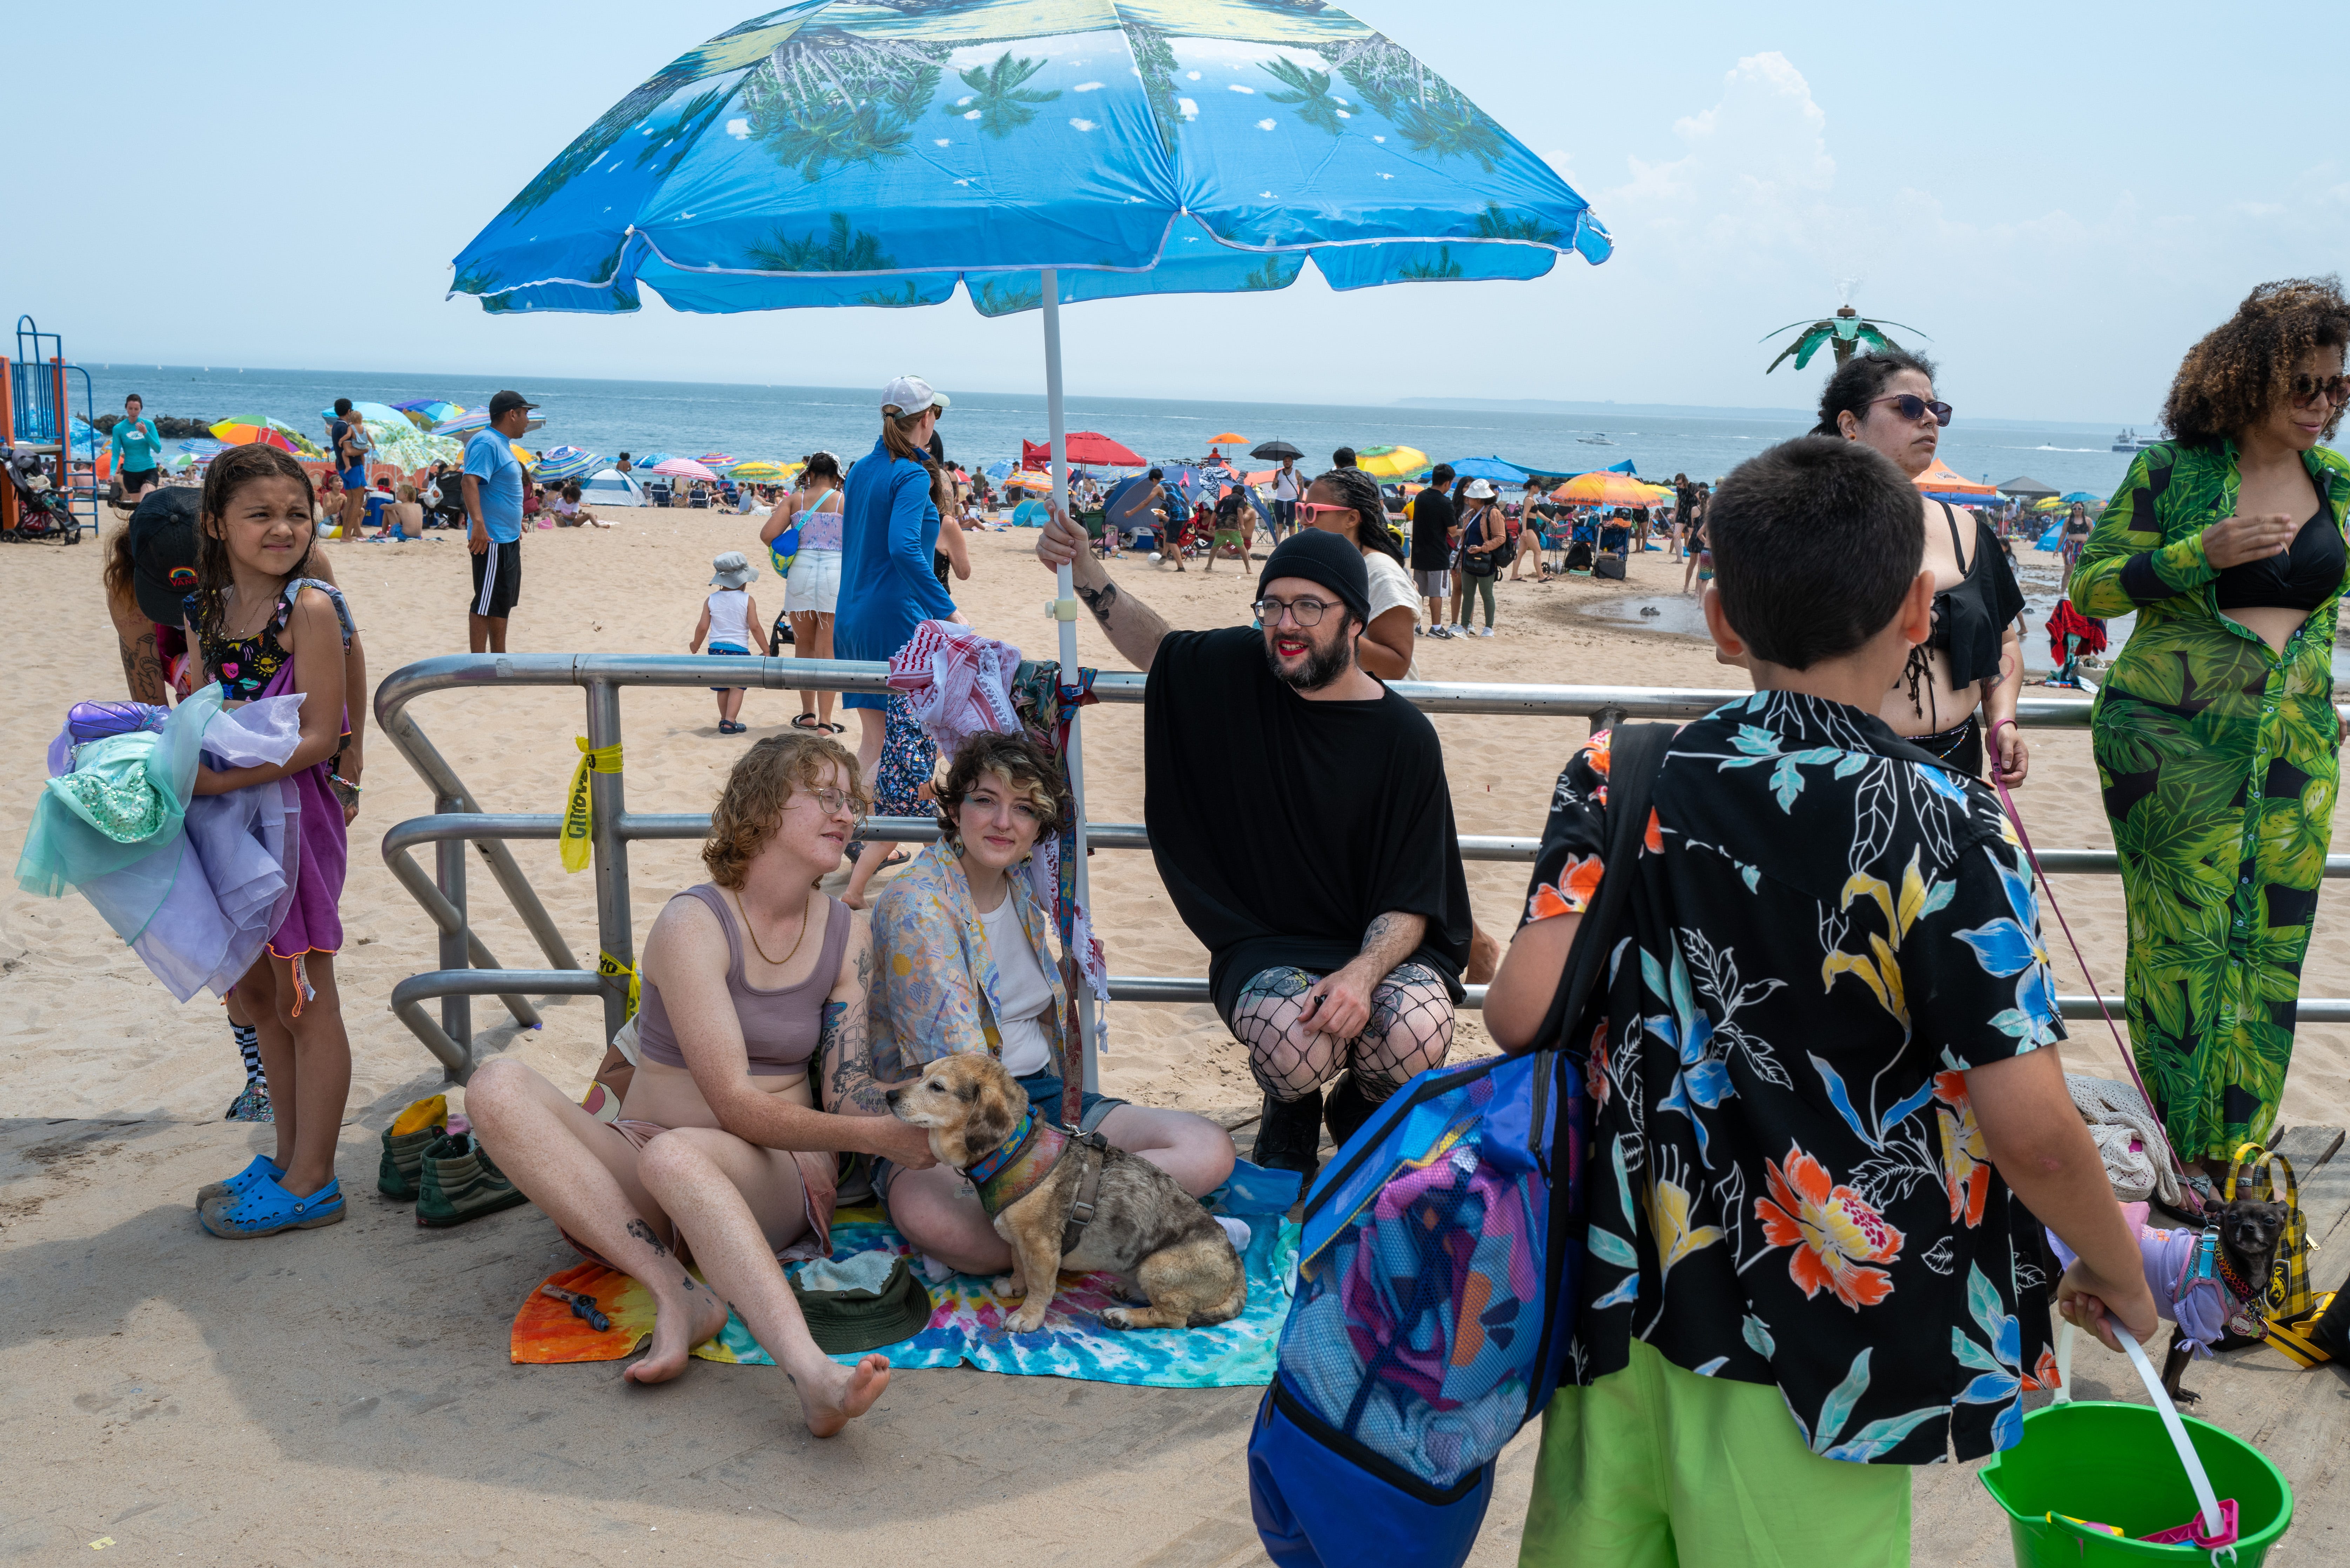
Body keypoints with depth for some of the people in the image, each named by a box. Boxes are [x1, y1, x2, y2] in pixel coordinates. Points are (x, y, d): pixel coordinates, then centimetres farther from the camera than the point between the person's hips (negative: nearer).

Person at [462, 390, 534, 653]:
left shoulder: (502, 444, 15)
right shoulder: (487, 443, -16)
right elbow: (470, 482, -29)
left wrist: (515, 522, 37)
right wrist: (478, 524, -40)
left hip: (508, 539, 11)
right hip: (490, 540, -11)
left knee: (504, 602, 17)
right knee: (487, 603, -8)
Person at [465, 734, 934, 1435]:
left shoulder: (847, 937, 7)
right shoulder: (691, 924, -9)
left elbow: (849, 1096, 3)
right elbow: (736, 1105, -16)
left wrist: (920, 1133, -18)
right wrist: (876, 1135, -22)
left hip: (776, 1177, 0)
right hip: (640, 1167, 0)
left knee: (675, 1154, -38)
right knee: (498, 1086, -27)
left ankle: (811, 1373, -62)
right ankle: (676, 1293, -38)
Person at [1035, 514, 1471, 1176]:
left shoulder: (1404, 736, -9)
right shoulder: (1240, 670, -1)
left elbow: (1411, 901, -11)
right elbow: (1157, 647, 22)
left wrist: (1362, 973, -30)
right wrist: (1083, 569, 8)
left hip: (1379, 943, 0)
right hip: (1264, 946, 1)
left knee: (1417, 1035, -34)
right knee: (1294, 1043, -34)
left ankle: (1359, 1110, 7)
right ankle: (1291, 1114, 8)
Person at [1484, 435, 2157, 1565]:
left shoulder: (1617, 779, -5)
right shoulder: (1943, 829, -15)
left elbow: (1521, 1013, -14)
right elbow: (2032, 1128, -16)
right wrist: (2119, 1277, 3)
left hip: (1622, 1295, 3)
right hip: (1813, 1344, -3)